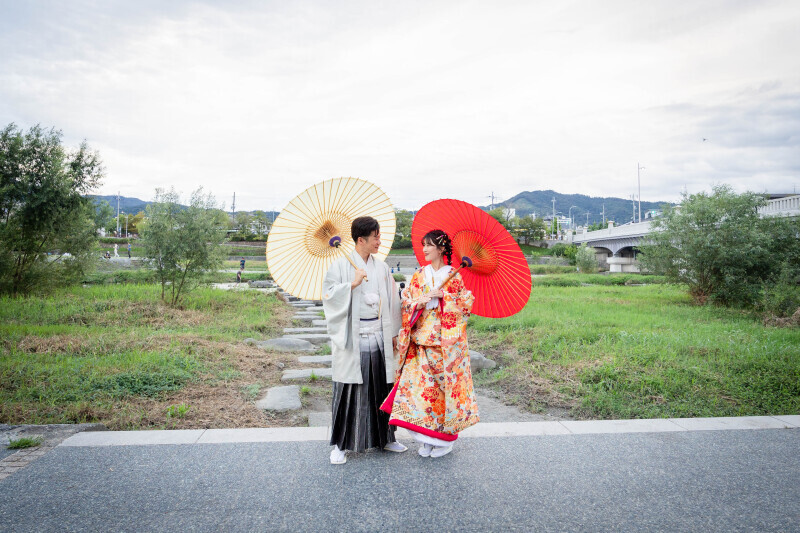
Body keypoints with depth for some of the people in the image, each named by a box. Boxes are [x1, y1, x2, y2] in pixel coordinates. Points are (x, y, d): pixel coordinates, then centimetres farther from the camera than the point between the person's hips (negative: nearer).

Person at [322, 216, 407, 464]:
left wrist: (393, 332, 12)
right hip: (352, 339, -4)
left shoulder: (381, 267, 10)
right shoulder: (341, 265, -3)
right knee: (349, 390, -1)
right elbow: (329, 294, -11)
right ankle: (340, 444, 13)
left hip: (379, 338, 5)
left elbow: (392, 301, 14)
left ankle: (384, 438, 28)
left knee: (381, 387, 12)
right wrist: (352, 284, -20)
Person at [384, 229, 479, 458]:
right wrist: (417, 304, -12)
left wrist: (443, 296, -16)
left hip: (447, 342, -4)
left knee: (446, 384, 2)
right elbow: (405, 303, 9)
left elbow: (466, 304, -6)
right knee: (422, 384, 3)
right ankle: (427, 437, 16)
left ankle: (445, 438, 17)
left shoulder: (454, 276, -2)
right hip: (421, 341, 4)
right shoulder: (418, 276, 10)